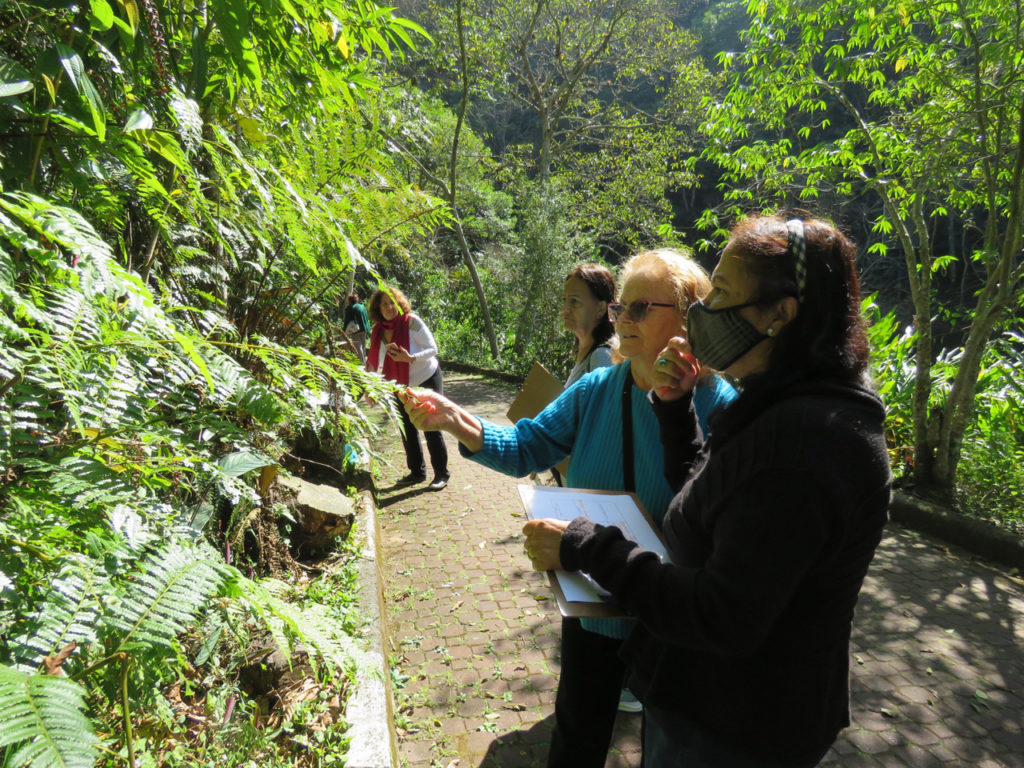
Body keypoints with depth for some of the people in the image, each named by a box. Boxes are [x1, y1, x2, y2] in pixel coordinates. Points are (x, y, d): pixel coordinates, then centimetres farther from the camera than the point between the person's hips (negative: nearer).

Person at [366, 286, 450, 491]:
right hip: (403, 385, 6)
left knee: (431, 428, -4)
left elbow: (433, 349, -19)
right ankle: (417, 472, 25)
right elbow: (375, 361, 8)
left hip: (427, 380, -6)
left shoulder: (412, 321, -18)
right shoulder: (378, 330, -1)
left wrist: (410, 358, -34)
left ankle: (441, 474, 8)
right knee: (407, 429, 10)